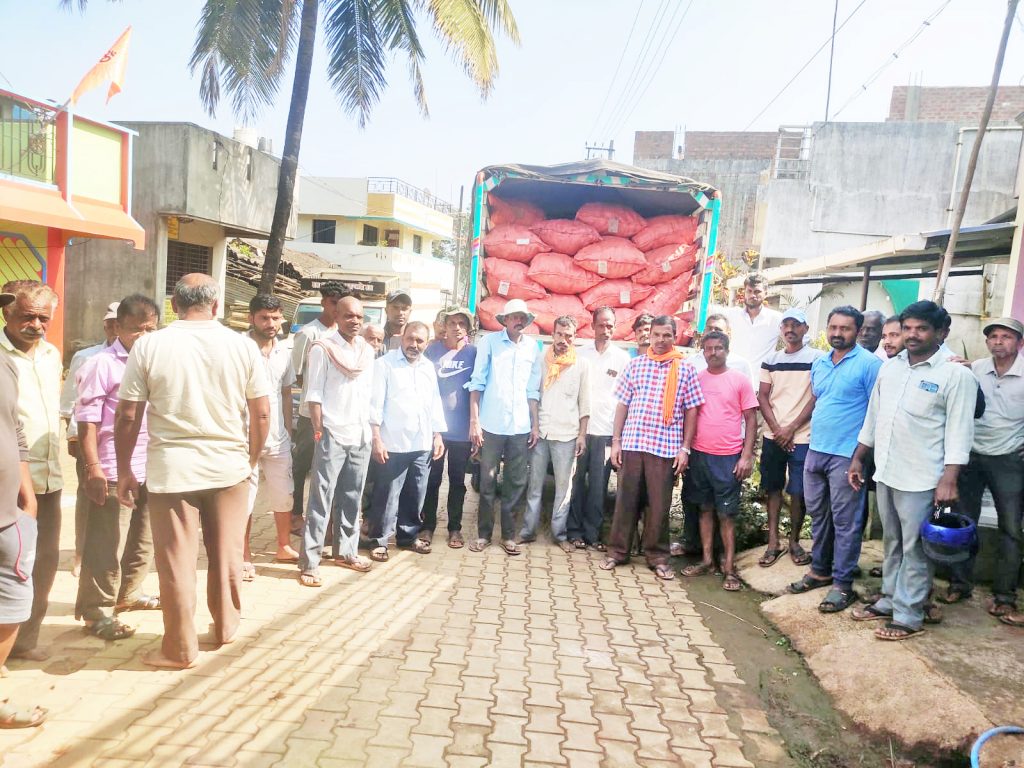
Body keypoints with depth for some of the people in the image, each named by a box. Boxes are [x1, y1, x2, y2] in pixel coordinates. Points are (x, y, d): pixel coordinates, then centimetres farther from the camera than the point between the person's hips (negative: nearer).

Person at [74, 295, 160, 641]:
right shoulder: (102, 364, -8)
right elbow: (87, 419, -11)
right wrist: (93, 466, -16)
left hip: (150, 468, 7)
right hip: (114, 471, -7)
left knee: (143, 541, 17)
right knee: (106, 546, 0)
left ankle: (128, 593, 34)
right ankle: (97, 612, 12)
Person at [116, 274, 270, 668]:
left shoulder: (148, 345, -5)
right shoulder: (243, 346, -2)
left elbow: (127, 416, -3)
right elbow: (261, 414, 1)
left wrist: (124, 470, 8)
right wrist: (251, 459, 15)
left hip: (171, 470, -1)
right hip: (229, 467, 2)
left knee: (176, 560, 9)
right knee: (227, 554, 17)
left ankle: (180, 647, 20)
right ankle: (226, 625, 33)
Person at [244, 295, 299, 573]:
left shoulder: (284, 352, 7)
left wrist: (289, 431, 13)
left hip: (278, 439, 5)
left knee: (284, 497, 15)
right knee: (245, 501, 5)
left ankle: (283, 547, 33)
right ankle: (244, 557, 19)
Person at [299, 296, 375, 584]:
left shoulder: (367, 350, 11)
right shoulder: (323, 348, -6)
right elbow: (314, 394, -8)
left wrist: (370, 429, 10)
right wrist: (319, 431, -12)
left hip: (361, 435, 6)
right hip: (333, 435, -5)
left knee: (352, 498, 13)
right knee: (321, 500, -4)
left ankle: (346, 551, 26)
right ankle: (309, 562, 1)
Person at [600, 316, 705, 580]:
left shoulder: (685, 369, 3)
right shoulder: (635, 365, 7)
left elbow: (691, 411, 3)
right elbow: (622, 404, 8)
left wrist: (685, 448, -3)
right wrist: (616, 441, 3)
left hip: (666, 447, -1)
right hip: (632, 443, 1)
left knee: (659, 504, 6)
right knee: (625, 499, 8)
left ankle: (657, 557, 19)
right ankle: (618, 551, 20)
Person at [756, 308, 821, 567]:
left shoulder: (817, 358, -2)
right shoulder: (771, 360, 9)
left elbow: (817, 398, -6)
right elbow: (763, 397, 6)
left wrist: (791, 428, -11)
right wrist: (777, 429, -6)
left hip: (802, 437, -3)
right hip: (772, 436, 4)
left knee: (798, 491, 0)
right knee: (773, 488, 8)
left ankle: (794, 541, 17)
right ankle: (773, 542, 16)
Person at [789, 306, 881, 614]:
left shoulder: (869, 364, -9)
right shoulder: (818, 364, 12)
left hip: (847, 455, -7)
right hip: (815, 450, 7)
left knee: (845, 520, 1)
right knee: (817, 514, 16)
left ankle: (842, 583, 10)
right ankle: (820, 570, 30)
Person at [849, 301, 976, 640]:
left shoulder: (956, 374, -8)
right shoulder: (890, 367, 9)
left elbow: (959, 432, -12)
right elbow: (873, 416, 15)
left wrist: (949, 480, -17)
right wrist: (858, 458, 14)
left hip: (921, 480, -6)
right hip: (885, 472, 6)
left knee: (915, 549, 3)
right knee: (892, 544, 17)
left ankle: (909, 615, 13)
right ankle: (890, 600, 29)